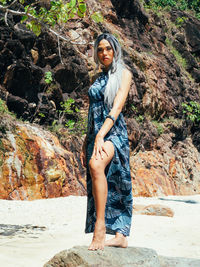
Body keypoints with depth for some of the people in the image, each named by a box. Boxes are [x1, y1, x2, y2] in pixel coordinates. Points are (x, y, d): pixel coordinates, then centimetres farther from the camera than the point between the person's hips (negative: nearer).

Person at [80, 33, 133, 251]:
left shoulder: (124, 73, 1)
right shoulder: (99, 78, 21)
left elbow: (117, 107, -13)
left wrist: (101, 135, -25)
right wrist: (85, 144, 18)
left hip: (113, 131, -8)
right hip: (96, 134, 8)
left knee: (96, 165, -35)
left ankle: (100, 227, -37)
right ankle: (120, 235, 9)